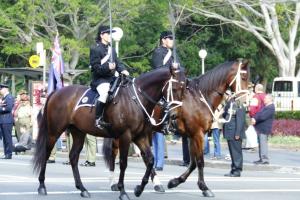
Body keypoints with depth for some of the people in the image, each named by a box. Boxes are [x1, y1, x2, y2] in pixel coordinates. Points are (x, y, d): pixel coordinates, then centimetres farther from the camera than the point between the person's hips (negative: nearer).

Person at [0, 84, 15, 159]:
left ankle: (9, 154, -7)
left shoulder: (9, 97, -8)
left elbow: (9, 108, -19)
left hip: (7, 121, -9)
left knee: (8, 138, -8)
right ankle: (6, 154, 11)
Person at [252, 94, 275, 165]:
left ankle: (265, 160, -9)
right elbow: (259, 114, 14)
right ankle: (262, 159, 18)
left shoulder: (270, 108, -15)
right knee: (260, 144, 13)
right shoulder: (266, 107, 18)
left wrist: (255, 119, -10)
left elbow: (262, 116, -22)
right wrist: (254, 119, -6)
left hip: (264, 130, -10)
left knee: (263, 144, -10)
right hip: (261, 129, 10)